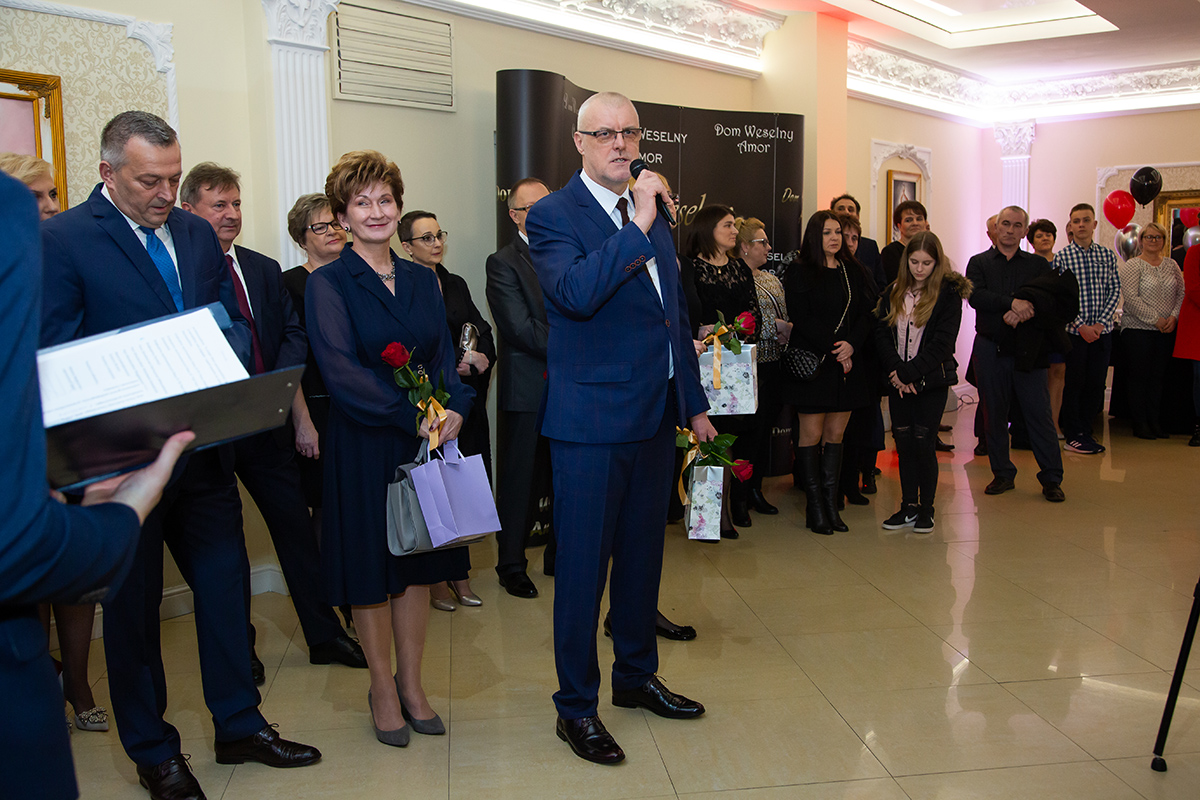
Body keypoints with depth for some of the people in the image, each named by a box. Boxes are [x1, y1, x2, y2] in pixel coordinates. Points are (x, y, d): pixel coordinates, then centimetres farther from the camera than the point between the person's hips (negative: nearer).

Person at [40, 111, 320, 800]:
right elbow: (56, 357, -12)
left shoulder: (198, 234, 9)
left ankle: (240, 727, 30)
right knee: (133, 603, 11)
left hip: (205, 447, 5)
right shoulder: (61, 240, -9)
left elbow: (235, 321, 12)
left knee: (226, 585, 12)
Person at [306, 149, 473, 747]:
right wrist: (415, 416, -20)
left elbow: (445, 356, 7)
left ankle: (411, 684, 28)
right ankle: (383, 687, 26)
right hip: (364, 446, -4)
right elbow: (341, 371, -16)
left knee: (419, 563, 12)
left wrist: (455, 407, -12)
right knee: (372, 569, 7)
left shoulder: (421, 280, 9)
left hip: (430, 441, 5)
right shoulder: (328, 283, -7)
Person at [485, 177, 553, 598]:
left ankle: (561, 556, 27)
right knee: (519, 481, 5)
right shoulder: (503, 263, -5)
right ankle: (511, 565, 19)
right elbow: (522, 328, -15)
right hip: (527, 392, -5)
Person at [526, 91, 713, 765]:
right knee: (583, 565, 3)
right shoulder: (553, 215, -8)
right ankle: (576, 706, 20)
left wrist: (694, 402, 17)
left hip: (656, 417, 7)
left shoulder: (654, 212, 13)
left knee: (643, 553, 19)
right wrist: (638, 227, -26)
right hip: (592, 419, -7)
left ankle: (637, 676, 37)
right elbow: (576, 293, -27)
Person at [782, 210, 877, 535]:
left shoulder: (853, 271, 13)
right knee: (812, 434, -1)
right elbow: (801, 318, -10)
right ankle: (815, 508, 6)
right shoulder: (799, 273, -1)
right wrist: (833, 348, -16)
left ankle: (831, 504, 13)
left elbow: (867, 313, 6)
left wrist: (852, 344, -11)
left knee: (835, 434, 7)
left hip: (849, 363, 4)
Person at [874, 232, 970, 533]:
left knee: (923, 442, -4)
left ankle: (926, 508, 9)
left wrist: (909, 372, -15)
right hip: (898, 381, 4)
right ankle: (908, 505, 17)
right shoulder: (894, 293, 8)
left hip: (932, 381, -4)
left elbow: (942, 342, -11)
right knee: (903, 441, 6)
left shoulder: (948, 293, -5)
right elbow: (881, 333, 2)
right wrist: (895, 370, -12)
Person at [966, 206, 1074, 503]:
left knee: (1039, 413, -2)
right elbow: (975, 296, -9)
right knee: (994, 414, 6)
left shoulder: (1038, 265, 12)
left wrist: (1026, 308, -23)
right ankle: (1003, 474, 20)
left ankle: (1051, 479, 7)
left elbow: (1056, 297, -6)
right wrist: (1012, 302, -21)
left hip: (1028, 351, 0)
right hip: (990, 350, 0)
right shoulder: (978, 263, 10)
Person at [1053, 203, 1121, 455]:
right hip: (1074, 331, -3)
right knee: (1074, 382, 2)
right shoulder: (1062, 257, -3)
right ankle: (1073, 435, 12)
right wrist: (1081, 325, -13)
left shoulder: (1108, 255, 7)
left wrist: (1101, 323, -8)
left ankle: (1085, 431, 20)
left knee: (1096, 382, 7)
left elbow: (1115, 292, 4)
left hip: (1101, 331, 3)